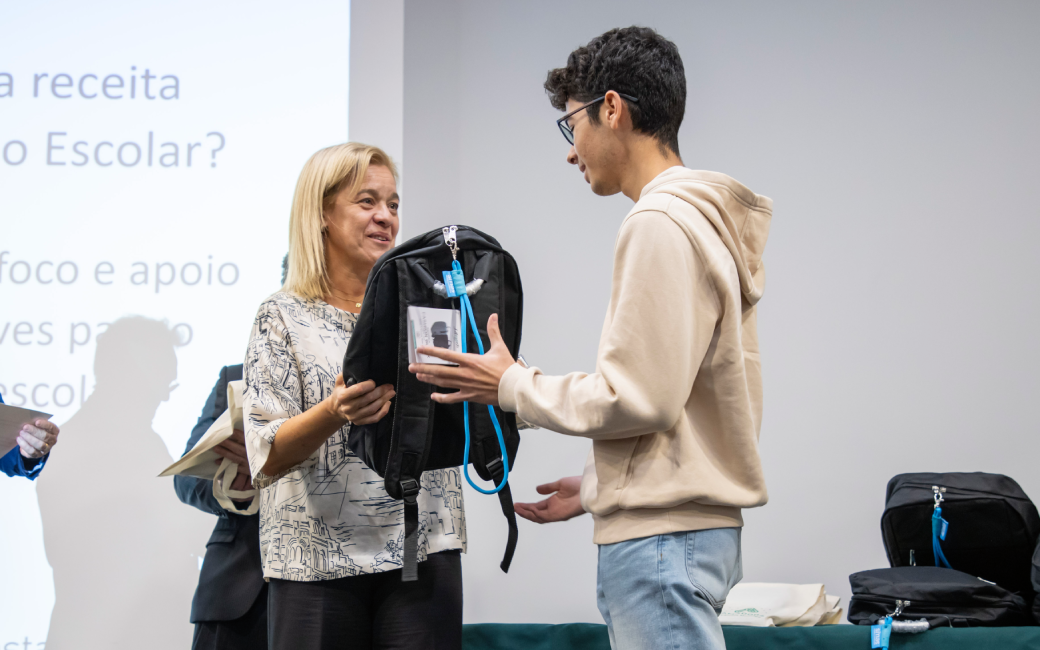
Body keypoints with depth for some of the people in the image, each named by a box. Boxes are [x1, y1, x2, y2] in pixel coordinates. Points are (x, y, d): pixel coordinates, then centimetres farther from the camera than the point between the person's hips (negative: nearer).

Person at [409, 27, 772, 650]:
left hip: (662, 537, -10)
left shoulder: (659, 225, -12)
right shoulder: (710, 224, 18)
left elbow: (639, 399, -17)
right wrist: (596, 489, 22)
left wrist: (511, 385, -5)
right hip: (697, 525, 10)